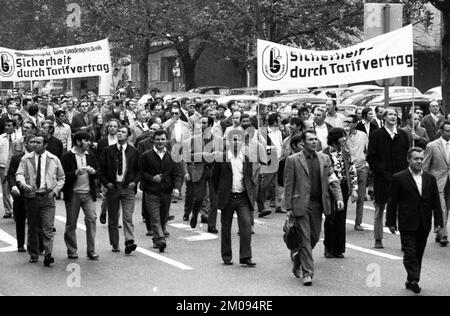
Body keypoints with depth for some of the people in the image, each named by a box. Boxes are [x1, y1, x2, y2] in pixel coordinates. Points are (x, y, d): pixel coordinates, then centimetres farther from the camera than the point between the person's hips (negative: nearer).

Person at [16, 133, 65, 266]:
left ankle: (48, 255, -16)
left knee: (48, 228, -11)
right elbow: (19, 174, -3)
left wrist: (55, 190, 0)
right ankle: (33, 254, 21)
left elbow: (61, 178, 15)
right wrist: (23, 184, -24)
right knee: (32, 228, 9)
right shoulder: (26, 159, 6)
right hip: (31, 197, 1)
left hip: (48, 197, -1)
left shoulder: (54, 160, 7)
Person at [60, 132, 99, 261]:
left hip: (88, 193, 3)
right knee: (71, 224, 4)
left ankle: (91, 251, -4)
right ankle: (72, 251, 16)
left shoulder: (90, 156, 13)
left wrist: (93, 172, -6)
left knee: (91, 219, -9)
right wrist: (76, 173, -21)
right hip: (73, 194, -3)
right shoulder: (67, 157, -3)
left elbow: (98, 174, 16)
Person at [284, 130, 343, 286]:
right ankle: (307, 273, 0)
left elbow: (332, 180, 9)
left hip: (318, 204, 5)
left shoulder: (324, 159, 10)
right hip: (301, 204, -4)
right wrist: (289, 207, -7)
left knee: (315, 237, 12)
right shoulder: (293, 160, -2)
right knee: (305, 238, -5)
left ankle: (297, 256, 38)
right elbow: (288, 185, -2)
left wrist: (338, 198, -6)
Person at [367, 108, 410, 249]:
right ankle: (378, 239, 15)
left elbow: (407, 155, 15)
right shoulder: (376, 135, 0)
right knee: (379, 210, 6)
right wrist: (381, 172, -10)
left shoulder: (403, 135, 11)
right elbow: (371, 158, -2)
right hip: (382, 178, -2)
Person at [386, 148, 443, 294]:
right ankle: (414, 279, -14)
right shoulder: (399, 178, -3)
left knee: (418, 254, 9)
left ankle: (411, 281, 18)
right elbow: (392, 202, 0)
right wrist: (391, 222, -1)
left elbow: (436, 202, 10)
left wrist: (438, 221, 3)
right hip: (407, 224, -4)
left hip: (424, 225, 4)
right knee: (410, 253, -10)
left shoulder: (430, 179, 8)